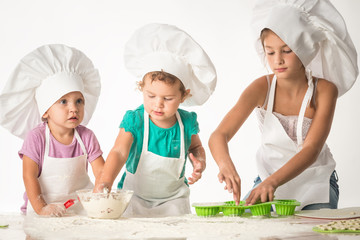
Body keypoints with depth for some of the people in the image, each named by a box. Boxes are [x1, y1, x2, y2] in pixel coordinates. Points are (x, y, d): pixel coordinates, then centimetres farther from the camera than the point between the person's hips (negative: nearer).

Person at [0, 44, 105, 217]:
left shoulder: (86, 136, 1)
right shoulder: (36, 137, -6)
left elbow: (101, 170, -1)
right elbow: (29, 176, -9)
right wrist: (40, 208, -18)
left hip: (81, 207, 3)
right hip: (45, 208, -2)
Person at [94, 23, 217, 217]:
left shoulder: (187, 122, -10)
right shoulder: (134, 120, -18)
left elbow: (196, 147, 12)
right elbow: (119, 152, -30)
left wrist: (200, 161, -11)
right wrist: (105, 181, -47)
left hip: (173, 197, 2)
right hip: (135, 196, -1)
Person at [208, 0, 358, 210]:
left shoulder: (324, 90, -17)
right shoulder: (262, 88, -15)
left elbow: (311, 150, -27)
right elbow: (219, 135, -23)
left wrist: (273, 182, -44)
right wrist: (226, 165, -48)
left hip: (316, 182, -1)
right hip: (270, 179, 1)